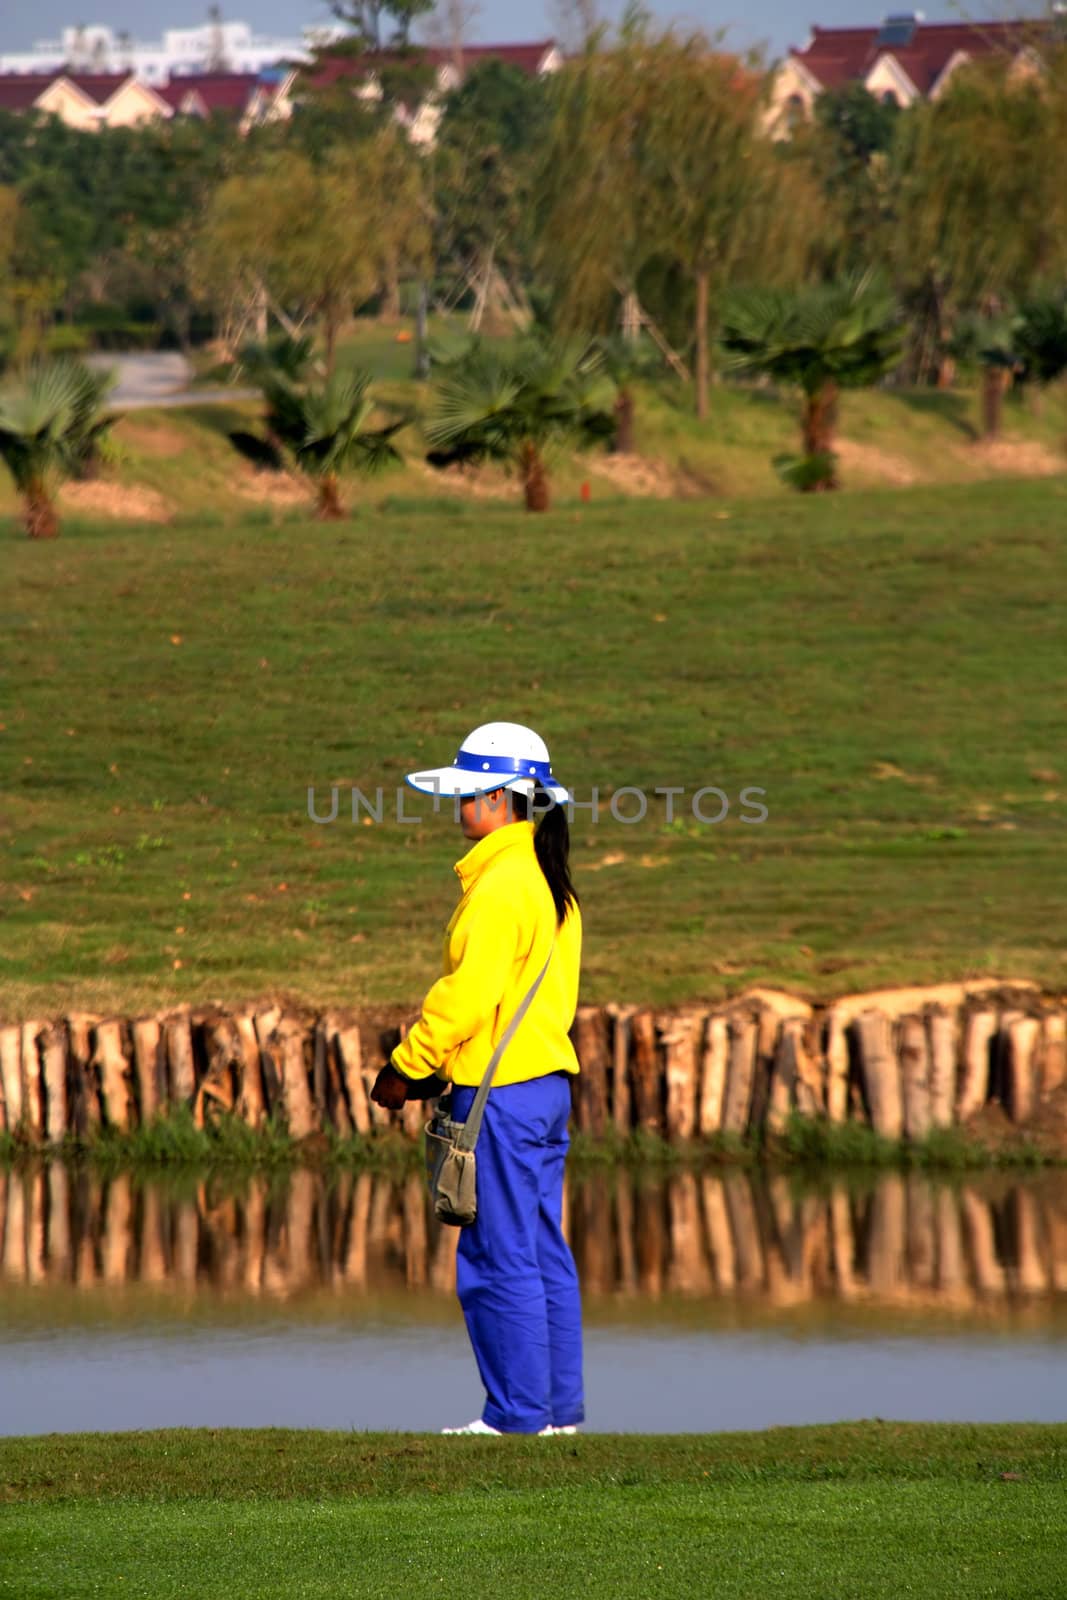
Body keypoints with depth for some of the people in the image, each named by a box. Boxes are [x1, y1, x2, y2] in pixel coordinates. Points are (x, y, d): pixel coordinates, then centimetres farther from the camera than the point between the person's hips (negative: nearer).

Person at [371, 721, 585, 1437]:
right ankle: (560, 1406, 15)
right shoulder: (550, 880, 14)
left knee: (500, 1258, -5)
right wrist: (438, 1067, 18)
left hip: (501, 1093, -10)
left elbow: (467, 995, -19)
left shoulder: (499, 886, -16)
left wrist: (407, 1068, -7)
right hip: (548, 1080, 10)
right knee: (544, 1251, 12)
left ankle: (517, 1412, -3)